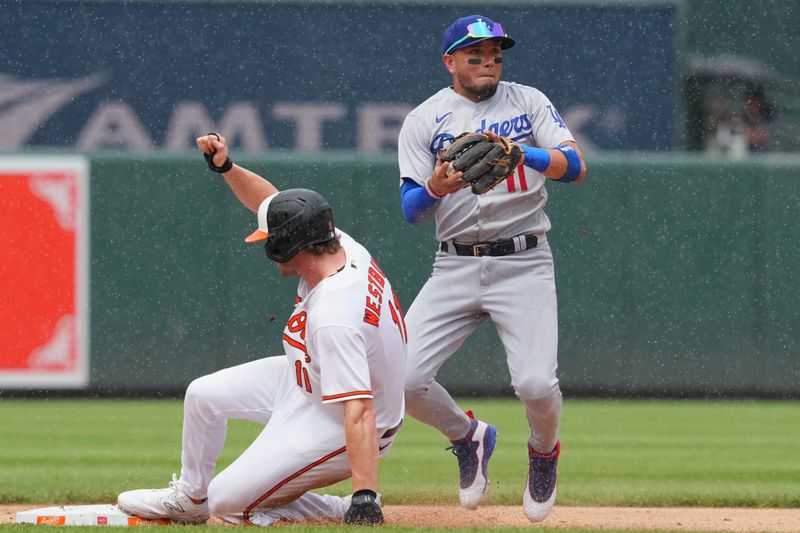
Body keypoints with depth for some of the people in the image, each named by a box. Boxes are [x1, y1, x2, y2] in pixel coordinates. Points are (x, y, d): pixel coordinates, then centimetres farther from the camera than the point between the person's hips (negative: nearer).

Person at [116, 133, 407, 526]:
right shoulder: (344, 247, -13)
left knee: (228, 503, -3)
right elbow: (271, 203, 5)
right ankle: (189, 498, 33)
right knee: (203, 394, 11)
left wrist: (364, 499, -48)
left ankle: (354, 506, 4)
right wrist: (226, 166, -9)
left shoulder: (334, 317, -39)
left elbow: (359, 411, -44)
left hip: (333, 428, -9)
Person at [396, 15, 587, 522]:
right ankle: (470, 438, 18)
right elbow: (411, 209, -1)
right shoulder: (424, 120, 6)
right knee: (405, 378, -14)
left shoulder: (528, 102, 7)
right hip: (455, 266, 1)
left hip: (523, 265, -1)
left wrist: (518, 152, -25)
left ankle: (544, 452, 16)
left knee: (536, 384, -20)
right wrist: (435, 188, -24)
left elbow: (575, 167, -7)